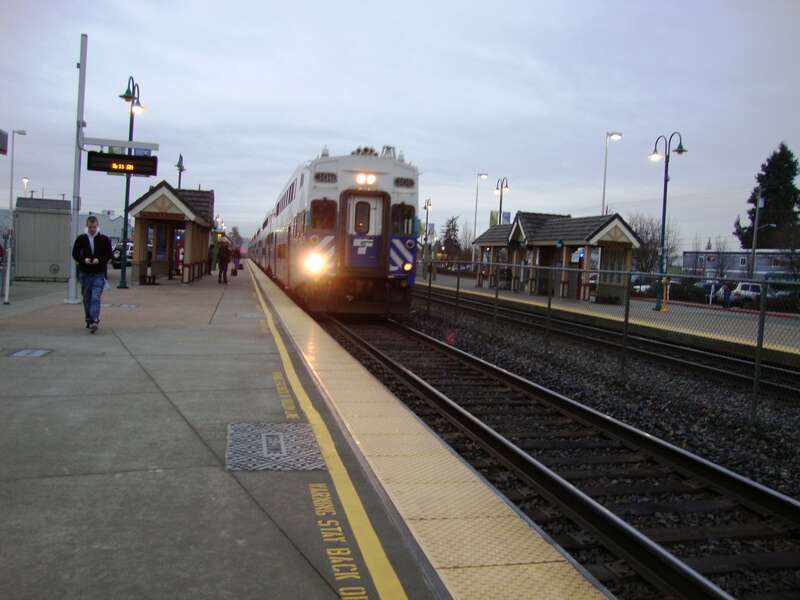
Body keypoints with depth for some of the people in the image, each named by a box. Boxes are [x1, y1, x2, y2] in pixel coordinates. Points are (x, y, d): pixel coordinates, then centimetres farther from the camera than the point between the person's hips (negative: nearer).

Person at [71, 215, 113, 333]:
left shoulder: (104, 239, 2)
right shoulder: (81, 239, 5)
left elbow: (109, 254, 1)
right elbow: (75, 253, 6)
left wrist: (99, 260, -17)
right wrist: (83, 259, -14)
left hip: (99, 274, -3)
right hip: (84, 273, 3)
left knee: (95, 298, -13)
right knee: (87, 298, 11)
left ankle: (94, 321, -20)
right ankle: (89, 320, 23)